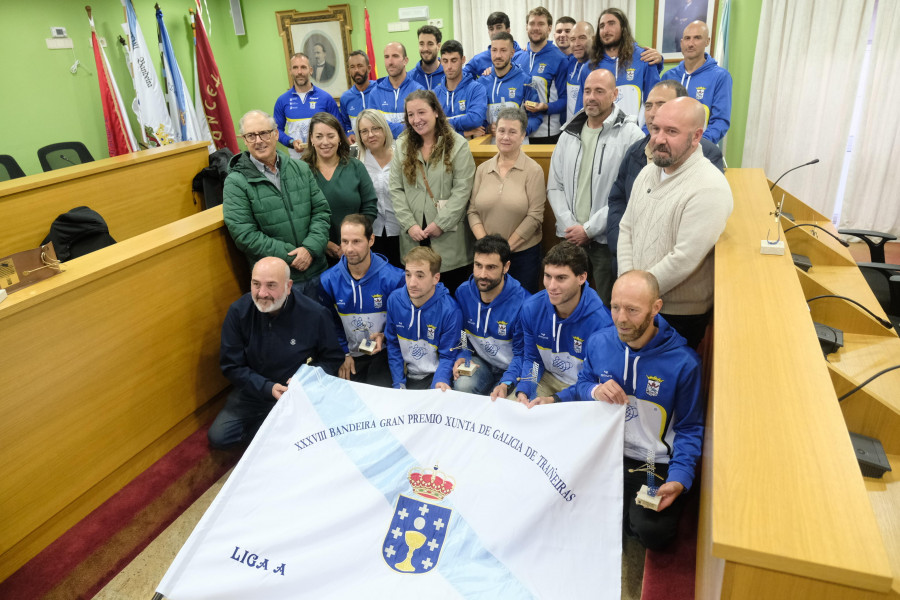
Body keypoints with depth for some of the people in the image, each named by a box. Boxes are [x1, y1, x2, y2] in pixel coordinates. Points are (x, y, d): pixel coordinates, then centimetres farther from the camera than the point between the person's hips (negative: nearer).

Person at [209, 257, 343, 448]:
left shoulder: (314, 314, -19)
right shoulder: (238, 312, -13)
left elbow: (332, 358, -5)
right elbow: (231, 366, -7)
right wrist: (268, 388, -20)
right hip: (253, 389, 3)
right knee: (218, 437, -8)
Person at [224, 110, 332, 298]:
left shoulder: (301, 169, 7)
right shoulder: (236, 182, -6)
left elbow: (321, 211, 4)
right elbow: (245, 235, -12)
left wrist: (310, 248, -12)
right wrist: (291, 256, -16)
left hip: (316, 272, 4)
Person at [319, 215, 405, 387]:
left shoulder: (393, 278, -13)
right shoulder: (328, 280, -4)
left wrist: (384, 335, -18)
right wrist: (343, 353, 0)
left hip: (383, 352, -2)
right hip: (350, 355, 2)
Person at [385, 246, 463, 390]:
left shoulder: (450, 311, -17)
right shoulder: (394, 300, -5)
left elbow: (447, 356, -9)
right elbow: (393, 346, 3)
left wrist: (440, 382, -27)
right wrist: (399, 384, -4)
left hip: (434, 375, -3)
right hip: (406, 373, 3)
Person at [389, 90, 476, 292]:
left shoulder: (457, 145, -2)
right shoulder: (402, 146, 9)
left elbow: (462, 189, -9)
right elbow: (396, 189, 4)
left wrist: (441, 224, -14)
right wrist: (409, 224, -7)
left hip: (449, 237, -3)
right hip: (413, 237, 3)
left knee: (454, 292, 5)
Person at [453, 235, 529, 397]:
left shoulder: (522, 302, -22)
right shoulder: (463, 292, -7)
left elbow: (522, 354, -15)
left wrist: (506, 383, -30)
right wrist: (462, 357, -10)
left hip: (511, 368, -2)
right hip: (479, 361, 3)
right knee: (462, 386, -28)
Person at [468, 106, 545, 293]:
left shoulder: (533, 170, -4)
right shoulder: (483, 169, 6)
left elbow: (535, 216, -10)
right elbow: (473, 211, 5)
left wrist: (506, 247, -12)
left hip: (524, 253, -3)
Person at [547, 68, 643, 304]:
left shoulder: (630, 135, -6)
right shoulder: (569, 135, 10)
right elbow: (555, 186, 8)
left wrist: (589, 229, -14)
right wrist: (570, 225, -6)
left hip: (608, 240, -4)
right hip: (571, 237, 5)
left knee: (608, 307, 5)